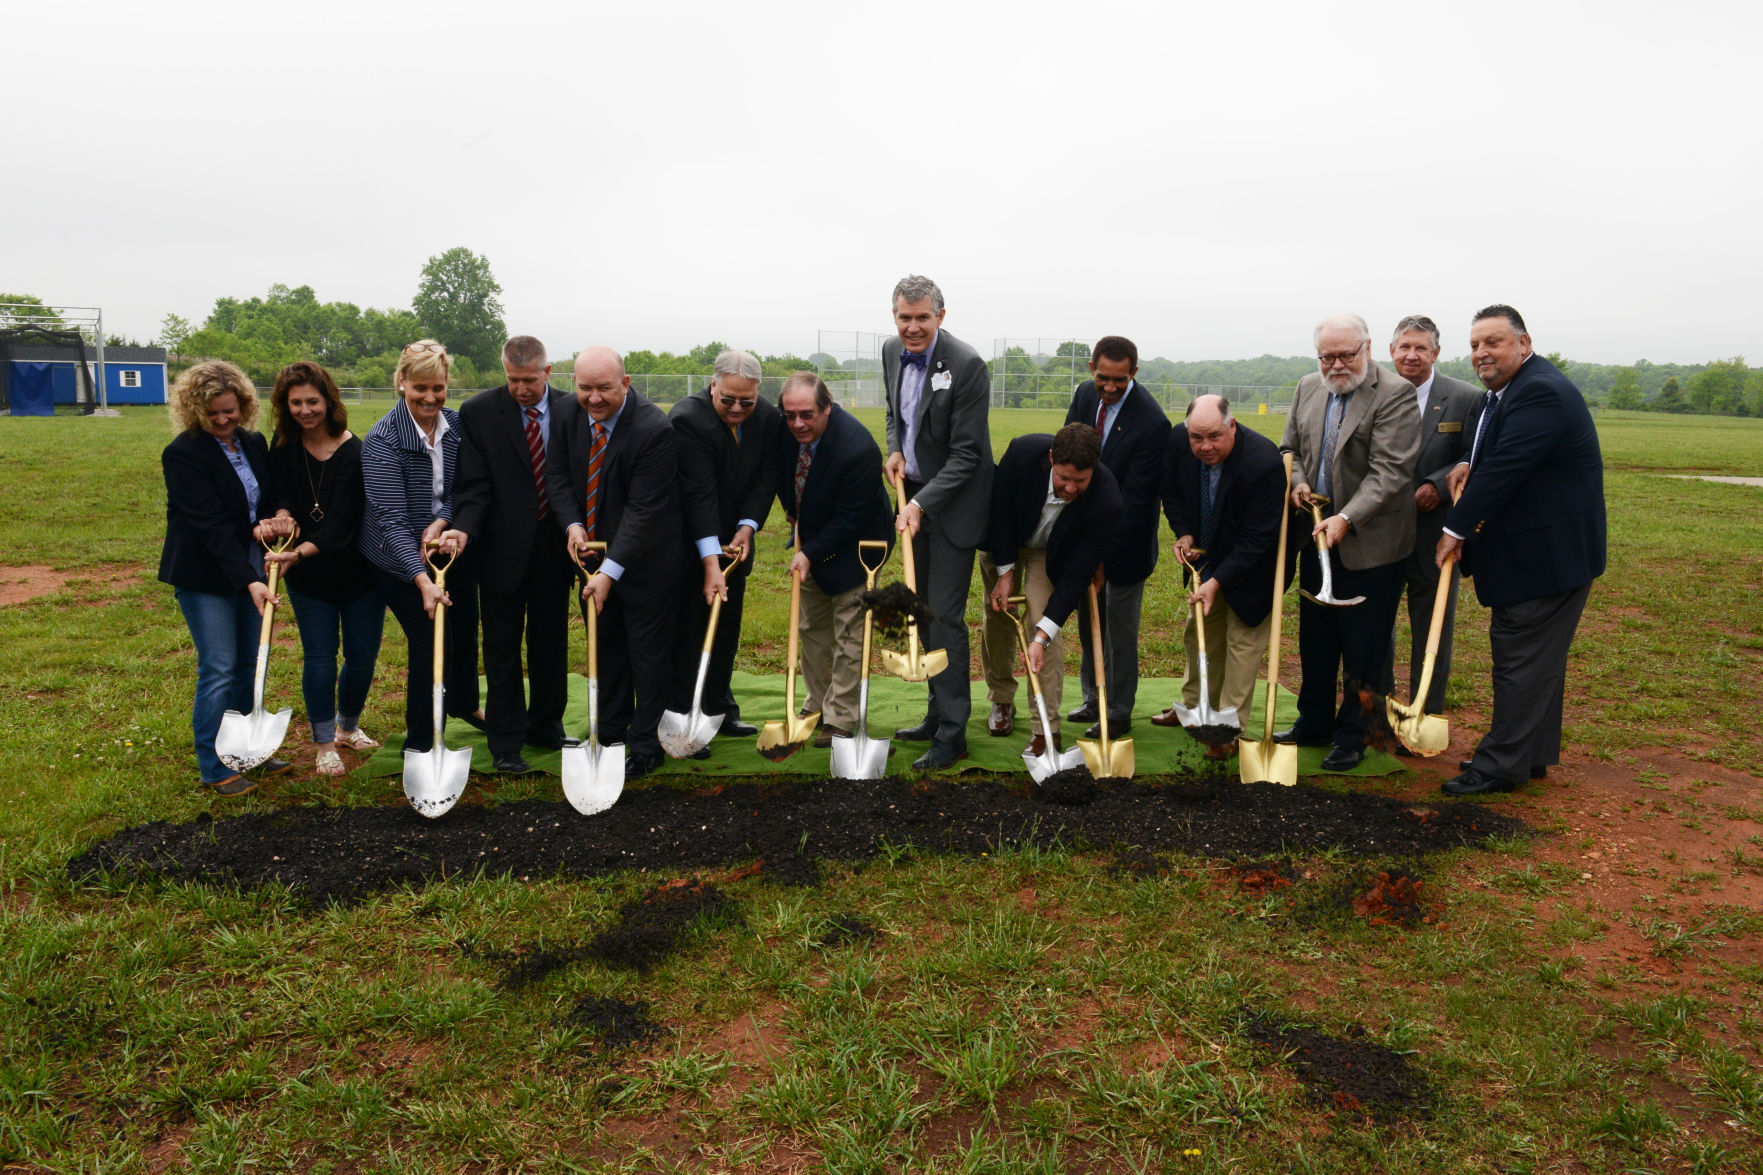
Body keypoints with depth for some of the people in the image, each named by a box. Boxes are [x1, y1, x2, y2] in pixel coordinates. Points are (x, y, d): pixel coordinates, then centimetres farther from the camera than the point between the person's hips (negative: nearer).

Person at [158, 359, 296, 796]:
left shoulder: (254, 444, 5)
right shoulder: (184, 453, -16)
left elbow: (268, 499, 16)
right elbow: (211, 526, -23)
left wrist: (266, 524, -9)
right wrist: (248, 580, -29)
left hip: (249, 568, 7)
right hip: (205, 576, -7)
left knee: (250, 665, 13)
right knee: (219, 670, -3)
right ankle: (215, 768, 9)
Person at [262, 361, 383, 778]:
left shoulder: (353, 453, -19)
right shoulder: (284, 446, -4)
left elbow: (340, 524, -24)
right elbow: (281, 493, -1)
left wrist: (299, 553, -37)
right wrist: (282, 517, -25)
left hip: (359, 570, -2)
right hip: (308, 576, 2)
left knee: (362, 655, 8)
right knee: (319, 655, 3)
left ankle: (348, 728, 32)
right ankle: (324, 744, 15)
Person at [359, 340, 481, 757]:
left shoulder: (457, 425, -4)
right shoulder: (382, 440, -21)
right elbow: (391, 519, -26)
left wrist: (441, 522, -19)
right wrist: (423, 581, -35)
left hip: (451, 546, 6)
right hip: (401, 562, -5)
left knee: (465, 629, 18)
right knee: (430, 642, -5)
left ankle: (464, 703, 47)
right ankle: (419, 742, 13)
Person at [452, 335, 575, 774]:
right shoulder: (478, 413, -6)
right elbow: (474, 485, -9)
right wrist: (463, 529, -25)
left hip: (554, 548, 2)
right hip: (503, 550, -2)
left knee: (551, 644, 13)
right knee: (502, 649, 6)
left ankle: (545, 726, 30)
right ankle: (505, 742, 16)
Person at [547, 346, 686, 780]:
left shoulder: (654, 430, -26)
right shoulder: (568, 415, -6)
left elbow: (644, 508, -26)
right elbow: (557, 473, 5)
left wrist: (611, 569, -28)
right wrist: (573, 524, -13)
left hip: (643, 558, -6)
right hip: (592, 549, 7)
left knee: (648, 652, 4)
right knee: (605, 646, 18)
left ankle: (646, 745, 16)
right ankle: (611, 729, 34)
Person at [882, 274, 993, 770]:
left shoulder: (967, 365, -21)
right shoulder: (892, 351, 2)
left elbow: (966, 454, -20)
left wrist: (921, 504, -26)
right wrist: (895, 450, 2)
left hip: (954, 504, -7)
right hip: (915, 496, 8)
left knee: (944, 615, -7)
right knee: (923, 611, 14)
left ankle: (953, 733, 3)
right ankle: (937, 713, 28)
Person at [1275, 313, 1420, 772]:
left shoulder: (1396, 394, -13)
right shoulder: (1307, 389, 8)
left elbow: (1389, 471, -20)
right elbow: (1291, 448, 19)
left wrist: (1347, 519, -29)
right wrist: (1297, 481, -2)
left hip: (1370, 543, -6)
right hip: (1317, 539, 6)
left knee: (1364, 648, 4)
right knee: (1315, 639, 15)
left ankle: (1353, 736, 17)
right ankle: (1313, 724, 30)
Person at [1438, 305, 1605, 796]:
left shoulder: (1541, 393, -21)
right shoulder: (1503, 391, 12)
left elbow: (1504, 470, -26)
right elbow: (1497, 453, 25)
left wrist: (1456, 529, -21)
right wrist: (1470, 464, 2)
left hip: (1548, 551, -11)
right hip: (1530, 550, 11)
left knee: (1522, 659, -5)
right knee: (1533, 656, 18)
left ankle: (1503, 765, 3)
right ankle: (1533, 754, 30)